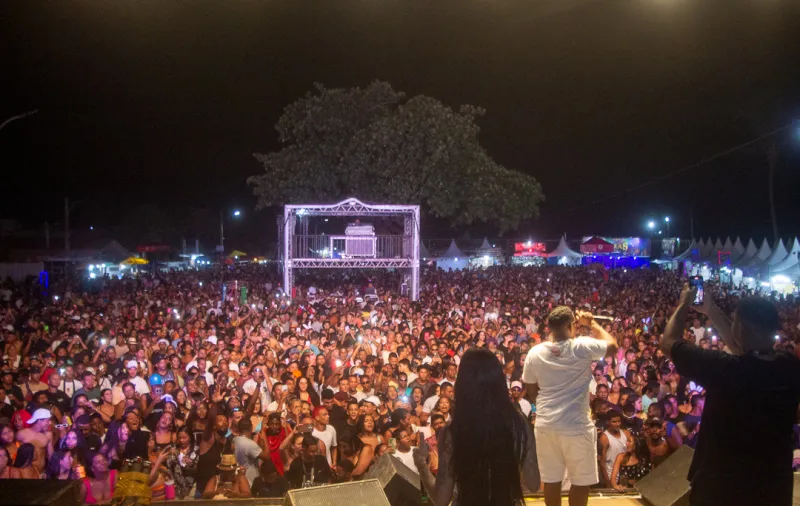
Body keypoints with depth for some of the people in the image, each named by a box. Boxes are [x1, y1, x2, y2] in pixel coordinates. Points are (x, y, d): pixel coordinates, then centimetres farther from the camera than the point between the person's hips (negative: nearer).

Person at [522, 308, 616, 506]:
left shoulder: (534, 353, -1)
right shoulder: (582, 347, -12)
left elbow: (532, 394, 8)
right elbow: (613, 346, 8)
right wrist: (592, 323, 17)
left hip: (545, 425, 4)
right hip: (576, 425, -4)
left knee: (551, 479, 14)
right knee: (581, 481, 11)